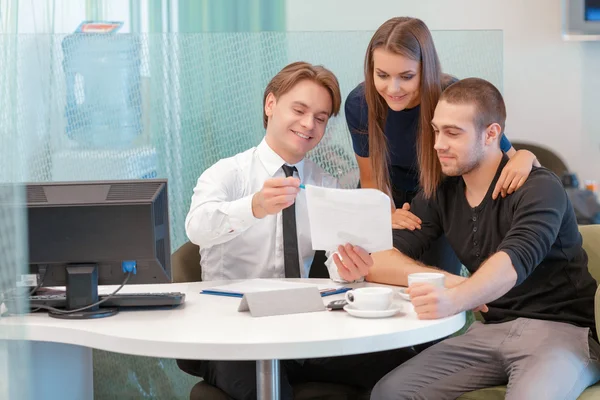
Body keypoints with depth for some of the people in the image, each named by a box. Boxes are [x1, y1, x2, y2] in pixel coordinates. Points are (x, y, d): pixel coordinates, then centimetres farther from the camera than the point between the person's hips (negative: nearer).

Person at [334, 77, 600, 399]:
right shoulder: (439, 193, 6)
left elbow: (516, 260, -31)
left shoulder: (539, 188, -12)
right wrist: (449, 283, -19)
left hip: (561, 328, -5)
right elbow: (381, 261, -1)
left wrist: (455, 300, -50)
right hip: (490, 330, 5)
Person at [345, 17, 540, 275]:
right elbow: (370, 179, -11)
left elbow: (510, 158, -24)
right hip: (391, 201, 2)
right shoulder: (359, 103, -26)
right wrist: (389, 215, -32)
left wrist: (525, 157, -49)